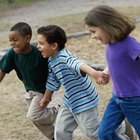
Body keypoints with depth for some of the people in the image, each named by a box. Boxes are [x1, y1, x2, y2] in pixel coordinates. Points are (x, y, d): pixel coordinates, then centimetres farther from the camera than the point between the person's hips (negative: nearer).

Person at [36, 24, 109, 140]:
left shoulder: (64, 57, -27)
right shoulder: (52, 61, 3)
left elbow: (78, 65, -49)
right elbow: (53, 82, 19)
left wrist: (94, 73, -68)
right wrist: (46, 98, 33)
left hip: (84, 101, -9)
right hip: (70, 102, 9)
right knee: (60, 131, 12)